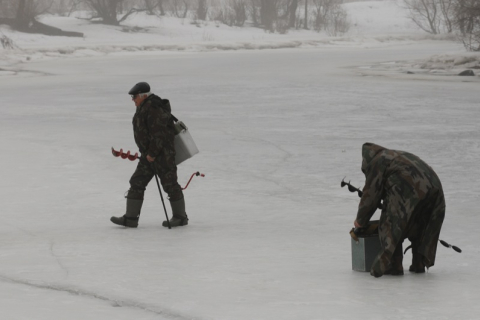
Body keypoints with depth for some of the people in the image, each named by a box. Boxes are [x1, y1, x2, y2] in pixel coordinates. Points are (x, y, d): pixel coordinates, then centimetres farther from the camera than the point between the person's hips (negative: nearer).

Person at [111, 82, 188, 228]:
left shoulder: (154, 109, -20)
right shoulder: (143, 108, 13)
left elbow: (158, 133, -24)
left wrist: (152, 153, -21)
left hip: (162, 154, -11)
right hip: (149, 154, 11)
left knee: (169, 184, 0)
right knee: (136, 183, 6)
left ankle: (180, 217, 12)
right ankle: (130, 218, 8)